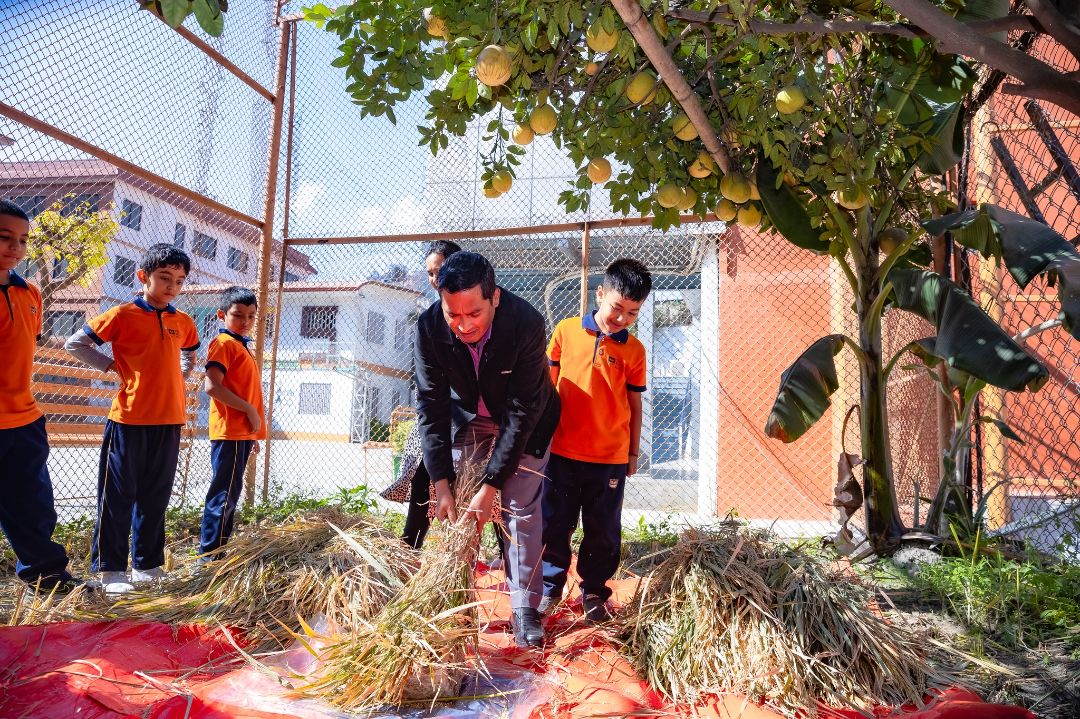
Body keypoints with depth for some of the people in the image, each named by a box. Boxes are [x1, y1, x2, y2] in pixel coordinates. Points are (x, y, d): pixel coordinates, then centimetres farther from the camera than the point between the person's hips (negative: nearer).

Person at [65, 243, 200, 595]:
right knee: (118, 496, 3)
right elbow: (75, 344, 0)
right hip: (129, 420, -5)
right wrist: (114, 366, -5)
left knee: (155, 497, 12)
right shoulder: (124, 315, -6)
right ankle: (110, 569, 13)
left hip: (169, 421, 5)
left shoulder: (183, 322, 9)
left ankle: (148, 565, 23)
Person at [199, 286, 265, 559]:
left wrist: (253, 435, 21)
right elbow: (212, 386, -21)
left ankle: (219, 549, 23)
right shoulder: (224, 342, -8)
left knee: (229, 492, 14)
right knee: (225, 493, -6)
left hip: (242, 432, 9)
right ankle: (210, 553, 1)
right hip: (230, 431, -9)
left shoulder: (241, 346, 19)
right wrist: (250, 410, -17)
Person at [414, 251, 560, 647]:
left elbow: (522, 410, -32)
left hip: (524, 420, -2)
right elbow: (431, 406, -21)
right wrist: (441, 483, -26)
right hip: (467, 417, 3)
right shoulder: (429, 328, -27)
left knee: (521, 507, -5)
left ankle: (524, 608, 6)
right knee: (458, 508, 2)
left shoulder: (527, 323, -35)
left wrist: (490, 486, -33)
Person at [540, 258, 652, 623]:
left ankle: (594, 592, 30)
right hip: (561, 450, 0)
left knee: (604, 530, 11)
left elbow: (634, 405, 6)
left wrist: (633, 453, 9)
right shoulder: (566, 330, -2)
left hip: (611, 458, 0)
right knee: (554, 523, 12)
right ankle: (550, 586, 30)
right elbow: (547, 383, 7)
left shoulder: (634, 350, -1)